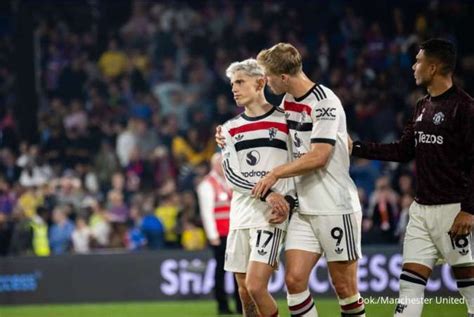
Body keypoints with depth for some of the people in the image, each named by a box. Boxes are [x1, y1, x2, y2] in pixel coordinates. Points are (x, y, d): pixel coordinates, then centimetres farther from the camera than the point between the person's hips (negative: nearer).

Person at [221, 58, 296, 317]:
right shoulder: (230, 129, 13)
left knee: (256, 286, -18)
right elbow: (231, 174, 0)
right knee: (245, 292, 5)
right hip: (240, 215, 5)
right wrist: (267, 193, -16)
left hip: (271, 216, -5)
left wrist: (288, 202, -13)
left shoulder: (285, 121, 2)